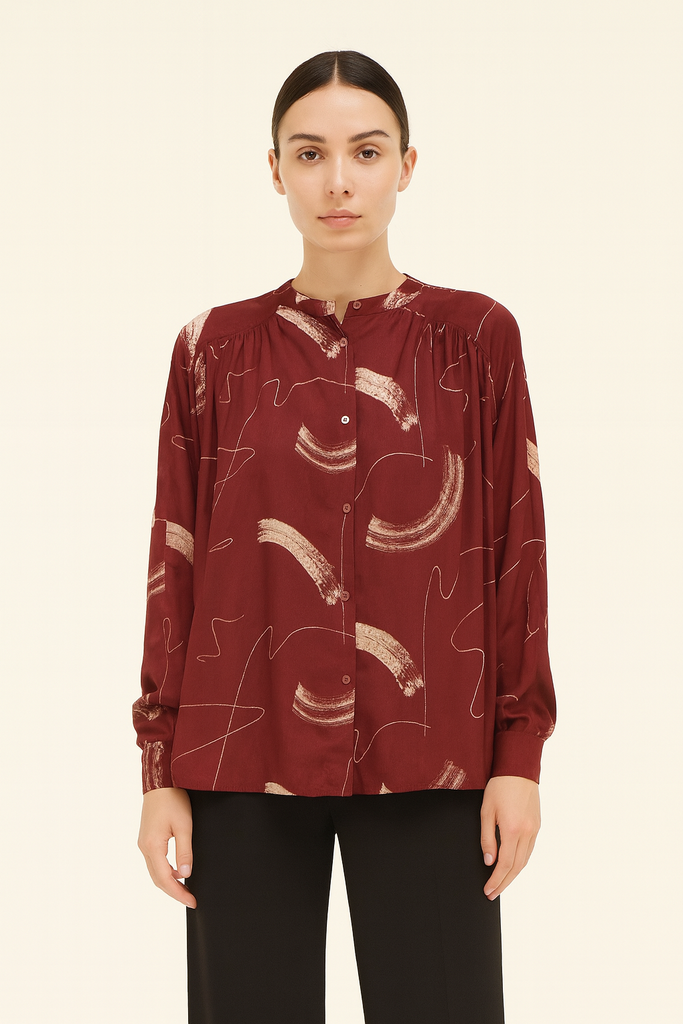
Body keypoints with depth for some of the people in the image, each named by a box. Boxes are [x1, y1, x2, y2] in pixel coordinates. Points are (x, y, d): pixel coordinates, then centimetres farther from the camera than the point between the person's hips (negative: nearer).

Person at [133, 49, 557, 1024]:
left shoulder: (477, 336, 3)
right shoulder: (216, 348, 4)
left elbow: (517, 547, 3)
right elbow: (176, 564, 5)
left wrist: (520, 753, -2)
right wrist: (163, 770, 2)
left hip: (429, 764, -1)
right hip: (246, 761, 1)